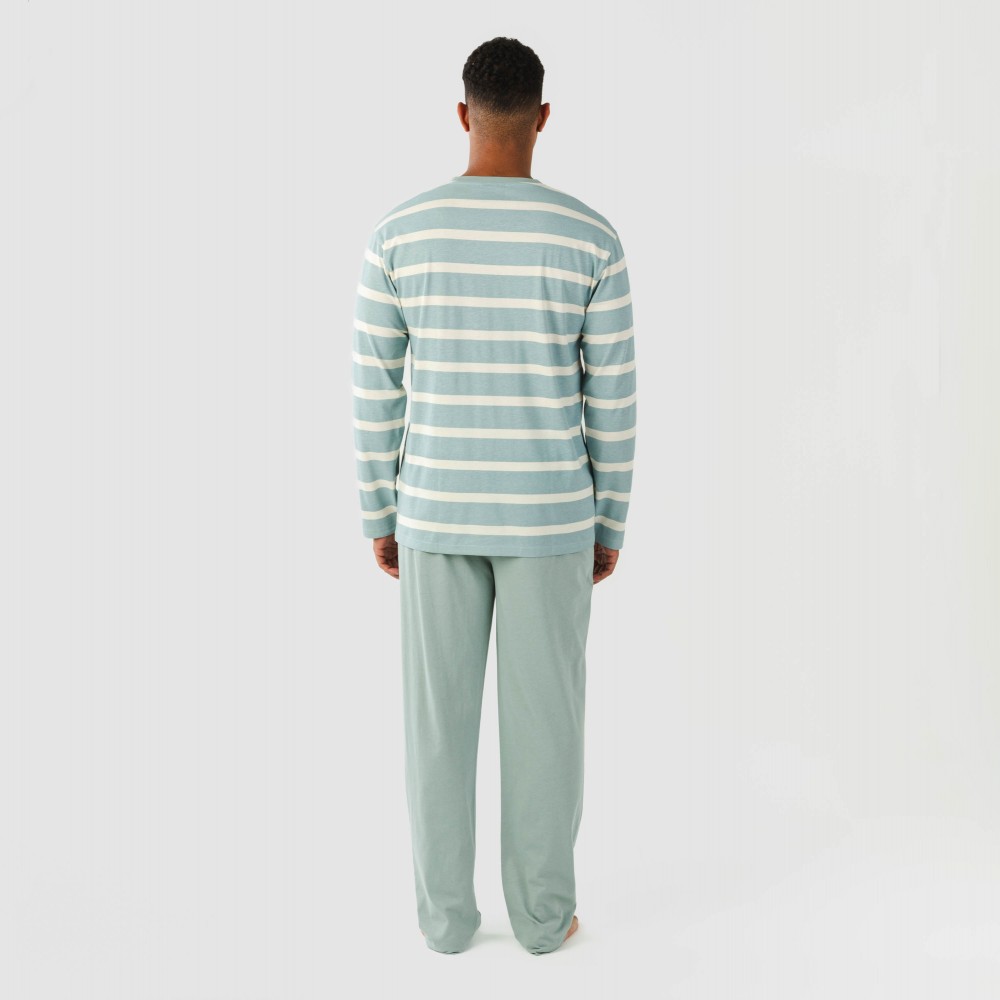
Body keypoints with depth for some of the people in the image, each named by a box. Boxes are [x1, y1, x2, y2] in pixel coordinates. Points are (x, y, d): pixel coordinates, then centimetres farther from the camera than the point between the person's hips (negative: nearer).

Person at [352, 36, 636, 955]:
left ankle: (448, 910, 25)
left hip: (435, 511, 1)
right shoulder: (592, 238, -8)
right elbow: (613, 400, -5)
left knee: (441, 712, 13)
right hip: (549, 515, -1)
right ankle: (543, 911, 24)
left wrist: (379, 518, 9)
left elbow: (374, 392, -3)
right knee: (546, 711, 12)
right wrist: (610, 524, 7)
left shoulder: (397, 235, -6)